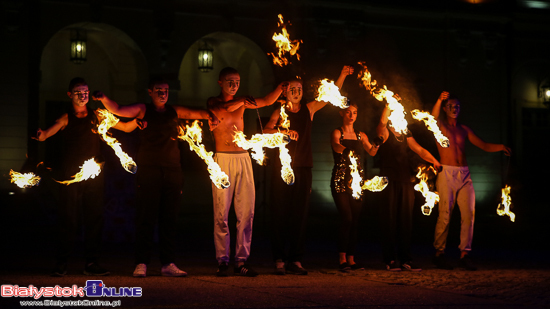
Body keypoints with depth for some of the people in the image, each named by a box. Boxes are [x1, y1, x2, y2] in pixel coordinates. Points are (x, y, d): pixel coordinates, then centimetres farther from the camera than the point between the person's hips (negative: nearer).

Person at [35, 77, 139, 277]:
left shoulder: (97, 116, 12)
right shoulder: (66, 118, 2)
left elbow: (127, 127, 14)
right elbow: (49, 132, -15)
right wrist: (41, 135, -38)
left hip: (94, 176, 3)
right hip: (71, 177, -3)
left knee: (94, 219, 3)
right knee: (68, 219, -4)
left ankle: (91, 264, 11)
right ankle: (61, 264, 5)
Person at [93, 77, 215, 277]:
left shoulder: (174, 112, 18)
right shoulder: (142, 110, 8)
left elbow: (199, 114, 22)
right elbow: (118, 110, -3)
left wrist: (210, 117, 1)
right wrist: (104, 99, -22)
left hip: (172, 170, 4)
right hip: (148, 169, -4)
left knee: (169, 218, 4)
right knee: (146, 217, -6)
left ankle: (168, 264, 7)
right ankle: (141, 263, -3)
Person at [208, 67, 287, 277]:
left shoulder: (240, 102, 17)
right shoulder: (213, 101, 5)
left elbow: (267, 101, 15)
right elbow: (221, 110, -17)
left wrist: (280, 88, -1)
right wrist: (241, 101, -25)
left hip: (243, 158, 4)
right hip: (223, 159, -4)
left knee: (246, 212, -2)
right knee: (222, 213, -6)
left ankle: (241, 261, 2)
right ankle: (222, 262, -1)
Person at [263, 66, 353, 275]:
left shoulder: (309, 109, 13)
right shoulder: (280, 112, 6)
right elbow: (266, 130, -8)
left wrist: (342, 76, -5)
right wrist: (283, 131, -26)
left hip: (303, 168, 3)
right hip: (282, 169, -3)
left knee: (300, 214, 1)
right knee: (281, 213, -4)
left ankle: (295, 260, 4)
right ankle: (279, 260, -1)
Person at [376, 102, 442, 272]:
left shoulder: (405, 134, 19)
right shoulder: (383, 131, 0)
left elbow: (419, 149, 15)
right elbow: (382, 122, -21)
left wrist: (433, 161, 3)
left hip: (405, 180, 6)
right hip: (389, 180, -6)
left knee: (405, 220, 6)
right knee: (389, 220, -3)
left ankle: (406, 259, 11)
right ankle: (390, 260, 2)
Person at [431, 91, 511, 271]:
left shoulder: (464, 129, 19)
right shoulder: (440, 125, 5)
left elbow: (483, 146, 18)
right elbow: (433, 117, -18)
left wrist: (500, 147, 0)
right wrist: (439, 100, -36)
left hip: (464, 175, 5)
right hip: (446, 174, -4)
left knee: (468, 214, -5)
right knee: (445, 215, -10)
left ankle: (464, 255, 0)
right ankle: (439, 254, 1)